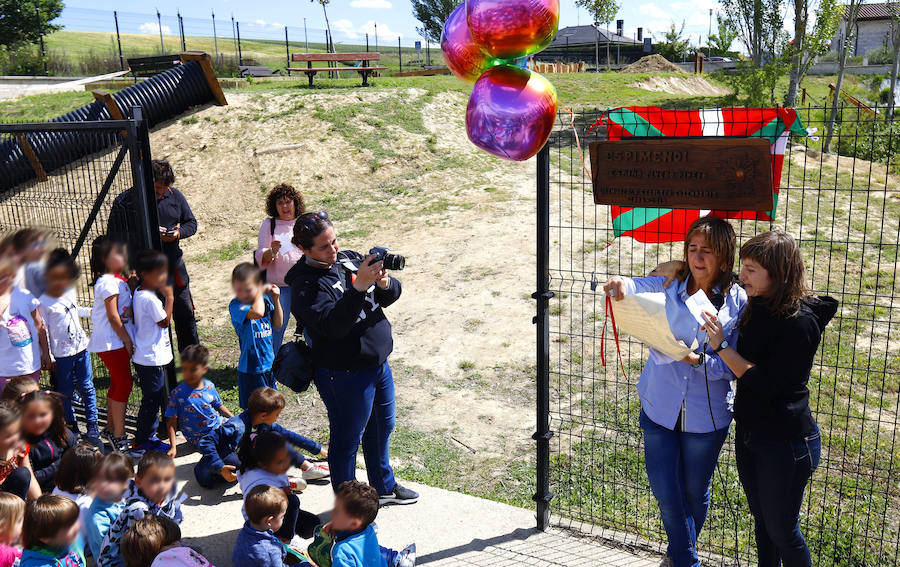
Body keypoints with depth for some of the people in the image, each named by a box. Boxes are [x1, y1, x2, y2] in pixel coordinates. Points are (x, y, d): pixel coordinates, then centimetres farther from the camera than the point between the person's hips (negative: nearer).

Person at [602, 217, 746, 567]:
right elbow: (639, 286, -21)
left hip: (706, 417, 0)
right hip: (659, 409, 1)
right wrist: (621, 285, -44)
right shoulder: (670, 286, -4)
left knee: (695, 492, 19)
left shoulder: (738, 304, -8)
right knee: (666, 494, 5)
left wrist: (697, 359, -27)